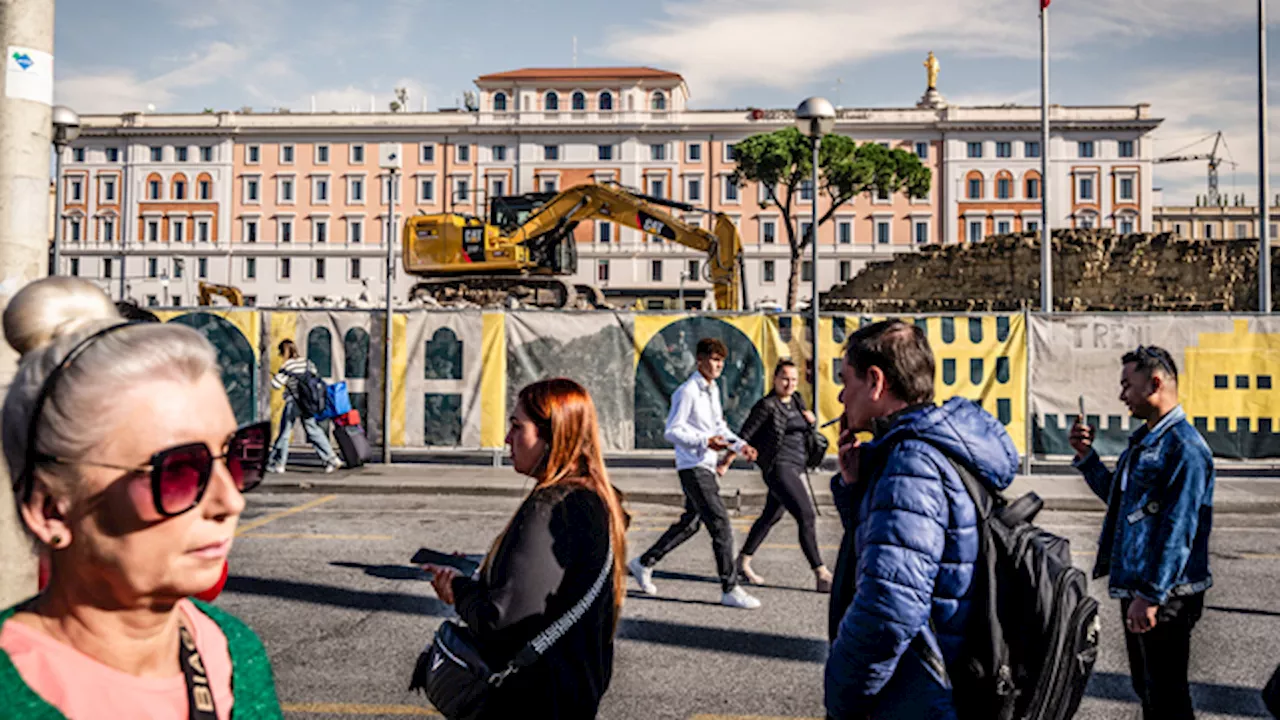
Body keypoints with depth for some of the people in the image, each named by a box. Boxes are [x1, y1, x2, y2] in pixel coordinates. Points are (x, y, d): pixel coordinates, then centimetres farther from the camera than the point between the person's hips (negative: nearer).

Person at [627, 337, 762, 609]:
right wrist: (705, 442, -26)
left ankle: (644, 563, 30)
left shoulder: (713, 390, 14)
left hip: (708, 466, 10)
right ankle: (730, 589, -5)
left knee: (689, 524, 17)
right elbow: (672, 431, -15)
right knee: (721, 524, -11)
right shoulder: (687, 392, -13)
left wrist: (740, 446, 9)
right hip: (693, 467, -10)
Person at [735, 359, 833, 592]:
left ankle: (743, 562, 33)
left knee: (771, 516, 18)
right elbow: (745, 435, -10)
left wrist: (811, 420, 1)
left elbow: (809, 429, 24)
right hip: (778, 467, -9)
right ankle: (822, 576, -13)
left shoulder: (797, 400, 11)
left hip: (796, 467, 9)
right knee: (806, 516, -15)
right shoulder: (767, 405, -10)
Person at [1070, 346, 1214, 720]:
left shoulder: (1183, 446, -18)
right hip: (1134, 586, 10)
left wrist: (1150, 596, -23)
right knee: (1145, 686, 20)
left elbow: (1178, 532, -23)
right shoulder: (1142, 440, 12)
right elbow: (1119, 498, 24)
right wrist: (1086, 457, 11)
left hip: (1165, 595, -10)